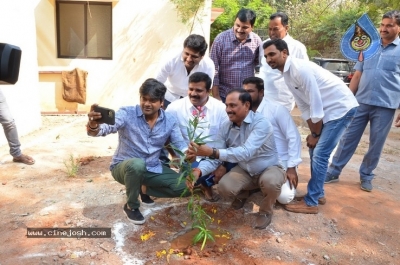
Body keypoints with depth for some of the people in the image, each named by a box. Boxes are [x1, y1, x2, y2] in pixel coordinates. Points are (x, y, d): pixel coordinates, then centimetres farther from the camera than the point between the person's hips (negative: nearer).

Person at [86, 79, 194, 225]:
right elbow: (106, 128, -33)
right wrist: (93, 125, -57)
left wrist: (188, 154, -28)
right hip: (123, 167, -4)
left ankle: (144, 189, 12)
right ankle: (131, 206, -10)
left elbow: (180, 145, -4)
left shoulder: (170, 120, -6)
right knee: (137, 164, -40)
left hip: (153, 169, 4)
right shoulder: (126, 113, -18)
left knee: (185, 186, -10)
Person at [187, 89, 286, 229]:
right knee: (224, 187, -23)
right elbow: (215, 158, -13)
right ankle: (243, 193, 16)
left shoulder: (261, 123, -29)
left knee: (270, 182, -38)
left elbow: (246, 152, -43)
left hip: (269, 169, -4)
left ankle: (265, 211, -3)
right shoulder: (226, 127, -10)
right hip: (245, 171, 4)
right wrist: (199, 171, -34)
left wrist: (212, 152, -53)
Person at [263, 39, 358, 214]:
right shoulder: (287, 74, 4)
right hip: (327, 110, 9)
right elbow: (303, 105, 9)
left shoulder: (300, 69, -25)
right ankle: (318, 193, 28)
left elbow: (316, 104, -22)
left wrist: (316, 134, -11)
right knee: (314, 150, 13)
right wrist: (312, 133, 7)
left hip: (341, 108, -9)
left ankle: (310, 202, 2)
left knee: (319, 154, -9)